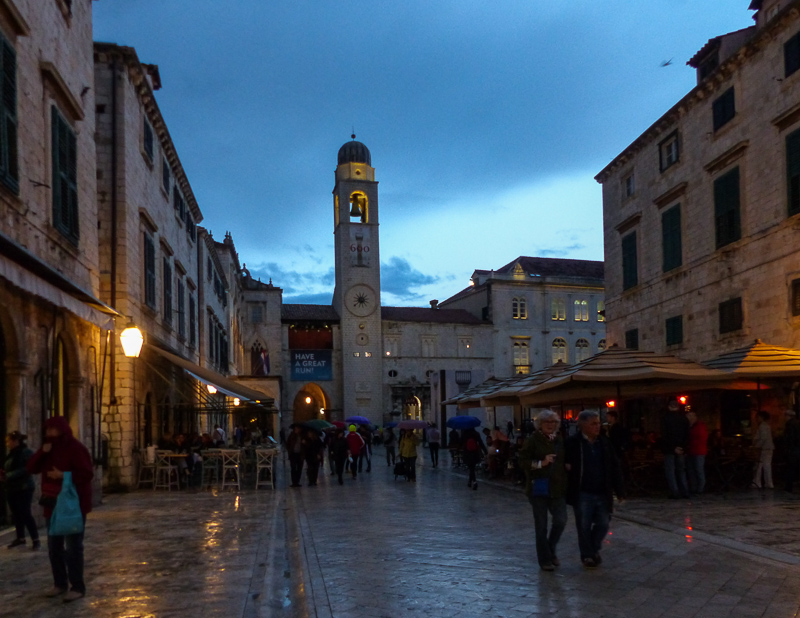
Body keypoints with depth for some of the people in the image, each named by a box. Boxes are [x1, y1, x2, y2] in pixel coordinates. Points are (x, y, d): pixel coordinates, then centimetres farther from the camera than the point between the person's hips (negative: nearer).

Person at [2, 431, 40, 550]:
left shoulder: (26, 452, -11)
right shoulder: (11, 454, 13)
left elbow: (26, 470, -22)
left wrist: (8, 476, -23)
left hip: (24, 488, -8)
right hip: (12, 489, 8)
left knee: (25, 514, -7)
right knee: (16, 514, 11)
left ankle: (36, 540, -1)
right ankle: (20, 538, 23)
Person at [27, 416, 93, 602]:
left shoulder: (76, 448, -13)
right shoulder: (48, 449, 12)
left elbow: (87, 474, -19)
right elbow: (31, 468, 5)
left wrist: (64, 476, -27)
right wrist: (42, 453, -11)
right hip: (53, 504, 8)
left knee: (73, 547, -5)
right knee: (54, 546, 13)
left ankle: (77, 587, 0)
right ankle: (60, 584, 24)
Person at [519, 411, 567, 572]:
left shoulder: (560, 440, 10)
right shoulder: (533, 440, -5)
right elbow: (523, 462, -10)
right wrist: (541, 463, -20)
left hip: (557, 488, 4)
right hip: (538, 488, -4)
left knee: (561, 520, -3)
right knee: (541, 525, 3)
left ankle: (551, 550, 23)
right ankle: (545, 560, 15)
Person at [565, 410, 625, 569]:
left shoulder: (605, 443, 4)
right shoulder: (572, 443, -9)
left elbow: (615, 468, 6)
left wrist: (619, 490, 4)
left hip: (602, 494, 3)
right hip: (582, 494, -3)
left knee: (603, 524, 7)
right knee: (584, 526, 6)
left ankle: (594, 549, 32)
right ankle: (587, 555, 24)